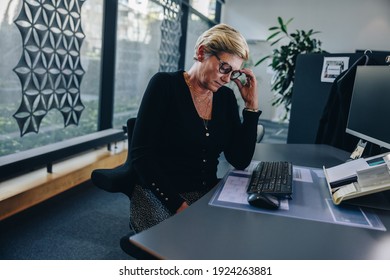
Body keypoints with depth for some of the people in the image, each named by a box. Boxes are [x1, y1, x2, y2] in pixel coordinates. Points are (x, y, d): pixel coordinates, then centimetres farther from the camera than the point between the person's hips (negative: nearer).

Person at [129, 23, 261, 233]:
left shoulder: (226, 98, 6)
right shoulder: (165, 84, -8)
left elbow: (240, 160, 0)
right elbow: (141, 155, -13)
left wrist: (251, 106, -3)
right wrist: (178, 204, -21)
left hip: (207, 195, 6)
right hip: (160, 197, -5)